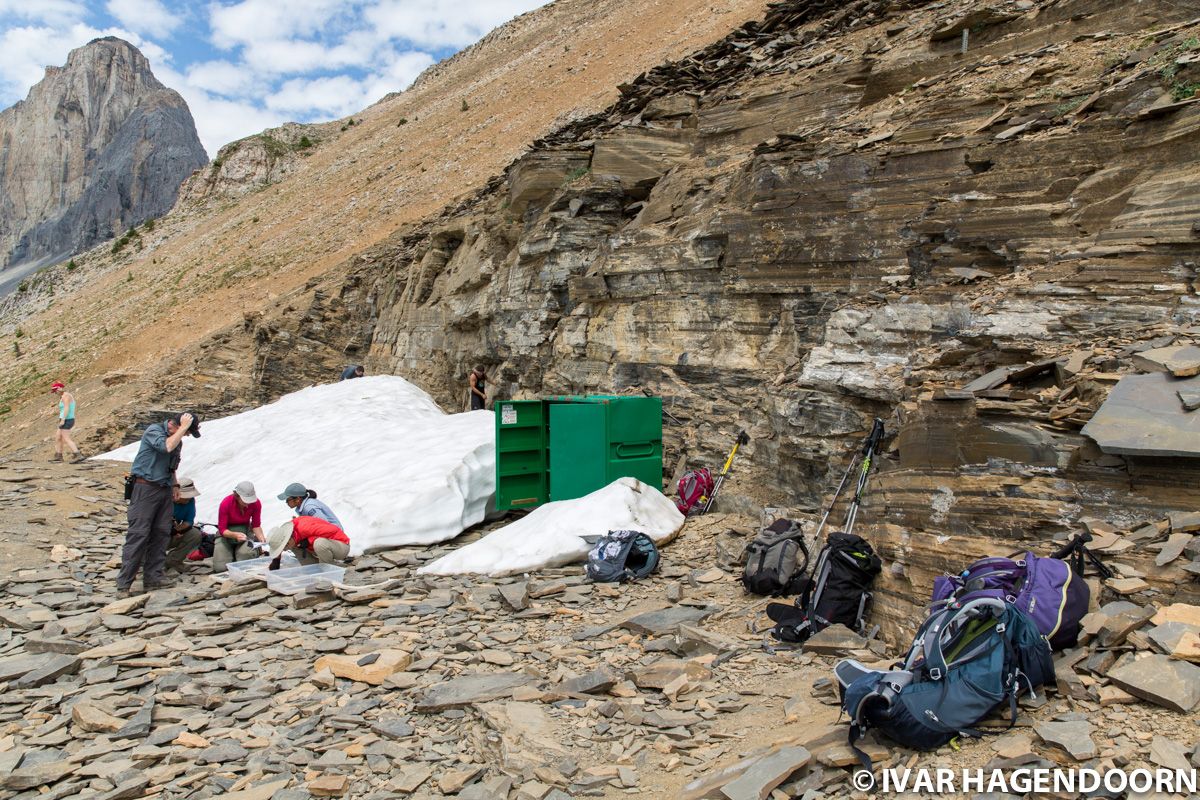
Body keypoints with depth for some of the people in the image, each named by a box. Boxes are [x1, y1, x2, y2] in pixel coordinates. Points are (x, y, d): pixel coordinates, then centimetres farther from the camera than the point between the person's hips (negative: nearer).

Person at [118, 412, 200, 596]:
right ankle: (124, 583, -5)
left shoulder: (177, 438, 15)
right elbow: (167, 447, -30)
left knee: (161, 533, 6)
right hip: (146, 488, -8)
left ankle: (153, 577, 11)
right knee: (138, 534, -9)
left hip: (165, 490, 8)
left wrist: (174, 485, 18)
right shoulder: (154, 430, -9)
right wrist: (183, 427, -21)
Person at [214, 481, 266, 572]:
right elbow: (222, 529, -21)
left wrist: (261, 537, -29)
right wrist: (234, 535, -41)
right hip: (227, 533, -1)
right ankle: (232, 551, 17)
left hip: (245, 530, 1)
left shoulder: (256, 503, -19)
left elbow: (256, 526, -9)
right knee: (220, 567, -17)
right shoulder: (226, 504, -26)